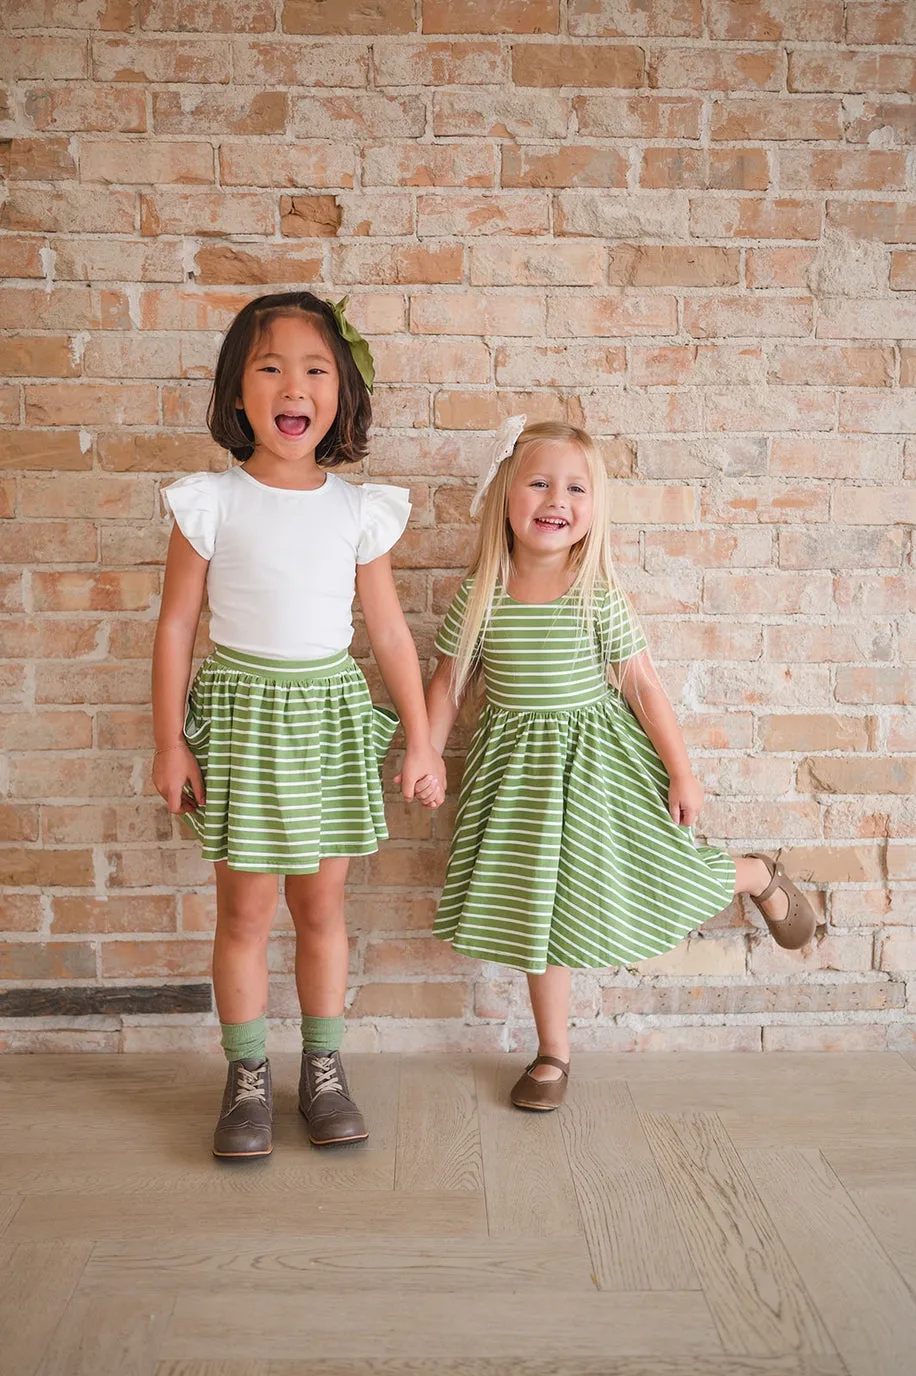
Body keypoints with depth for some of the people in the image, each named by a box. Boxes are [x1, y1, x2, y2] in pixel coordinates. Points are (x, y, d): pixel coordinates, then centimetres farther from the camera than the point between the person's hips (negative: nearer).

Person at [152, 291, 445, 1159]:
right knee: (244, 909, 5)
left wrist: (421, 741, 5)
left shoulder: (358, 510, -2)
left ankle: (324, 1070, 26)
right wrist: (170, 742, -2)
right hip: (241, 704, -1)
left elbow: (389, 632, 4)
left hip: (331, 707, 2)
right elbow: (176, 624, -2)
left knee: (321, 902, 10)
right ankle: (247, 1077, 22)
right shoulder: (210, 503, -7)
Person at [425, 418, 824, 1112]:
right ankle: (554, 1053, 24)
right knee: (537, 903, 7)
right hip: (519, 763, 2)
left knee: (660, 874, 2)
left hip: (598, 754, -2)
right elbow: (450, 681, 2)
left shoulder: (597, 596, -14)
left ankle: (759, 875, 38)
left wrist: (681, 770, -6)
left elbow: (641, 683, -8)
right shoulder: (480, 596, -9)